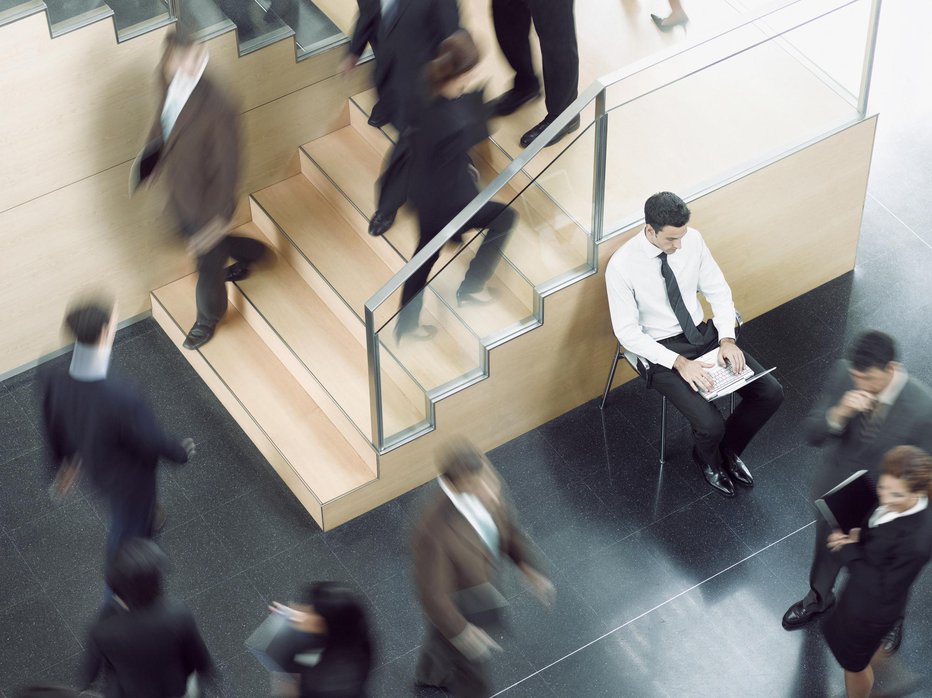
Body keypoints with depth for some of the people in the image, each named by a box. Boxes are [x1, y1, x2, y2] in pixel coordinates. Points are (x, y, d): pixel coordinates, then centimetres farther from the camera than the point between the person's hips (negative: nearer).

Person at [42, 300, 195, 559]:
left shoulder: (54, 380, -28)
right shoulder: (124, 399, -46)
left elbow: (53, 428, -7)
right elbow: (154, 442, -27)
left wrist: (66, 459, 14)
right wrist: (182, 452, -4)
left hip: (92, 467, 5)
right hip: (129, 477, -5)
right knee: (128, 528, 26)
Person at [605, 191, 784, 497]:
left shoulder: (692, 240, -8)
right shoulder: (621, 266, -22)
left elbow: (718, 291, 3)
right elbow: (628, 333, -18)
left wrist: (727, 338, -13)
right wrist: (679, 362, -26)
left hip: (704, 334, 5)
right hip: (661, 351, -5)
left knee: (770, 393, -9)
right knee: (711, 425, -23)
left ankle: (729, 449, 20)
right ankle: (708, 459, 16)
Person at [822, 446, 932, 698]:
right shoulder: (894, 505, -19)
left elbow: (885, 589, -30)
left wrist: (848, 553, -26)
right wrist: (852, 539, -18)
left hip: (872, 610, -8)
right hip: (860, 595, 8)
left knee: (854, 662, 20)